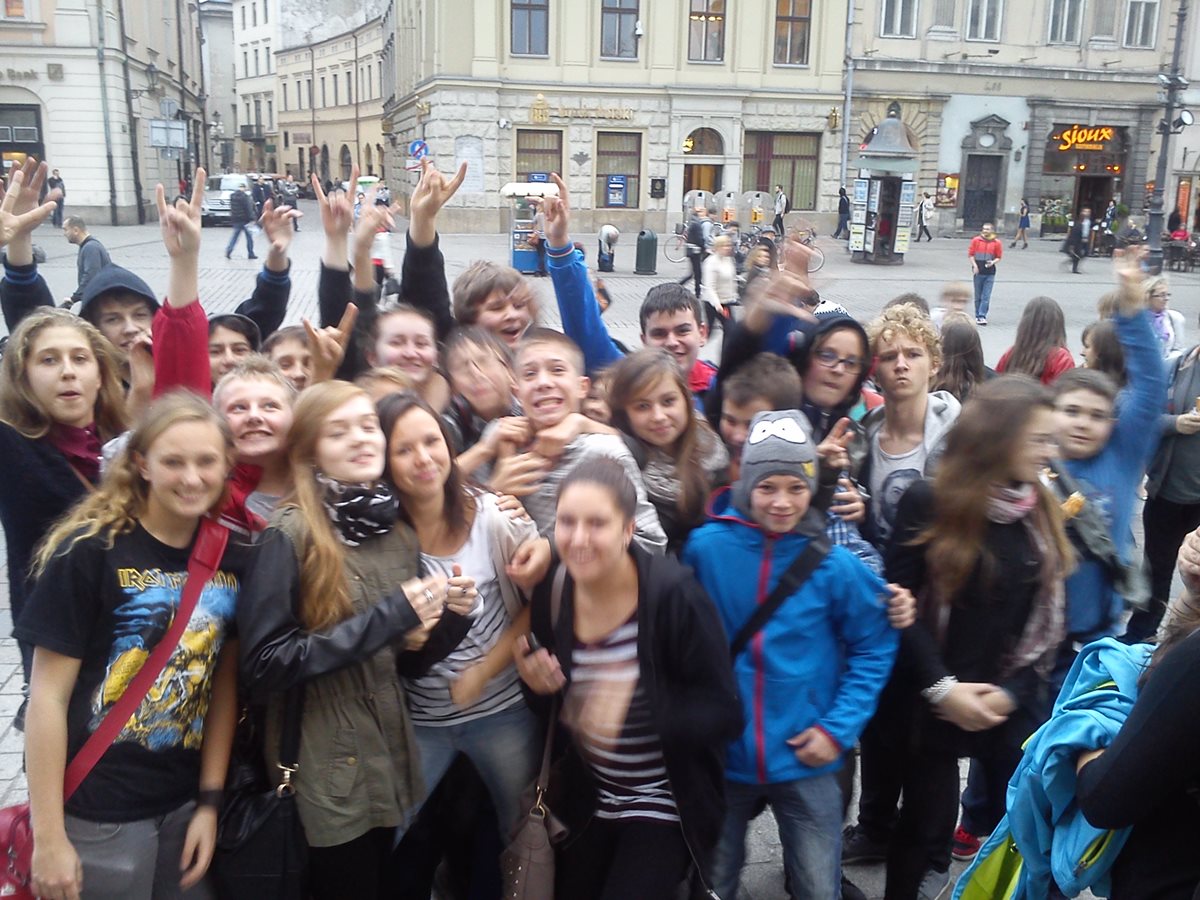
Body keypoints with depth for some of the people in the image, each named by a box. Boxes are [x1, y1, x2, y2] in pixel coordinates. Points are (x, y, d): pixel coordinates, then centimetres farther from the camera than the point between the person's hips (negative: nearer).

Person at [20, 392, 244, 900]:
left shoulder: (231, 558, -1)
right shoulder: (89, 551, -14)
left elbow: (223, 683, 5)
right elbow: (48, 695, -12)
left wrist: (210, 800, 3)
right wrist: (47, 837, -12)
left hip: (185, 804, 4)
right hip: (98, 813, -4)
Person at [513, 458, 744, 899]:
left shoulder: (673, 594, -25)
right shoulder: (551, 593, -8)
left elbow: (724, 712, -22)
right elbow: (557, 707, 7)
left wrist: (637, 709, -37)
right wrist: (541, 686, -16)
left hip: (664, 806, -5)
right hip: (588, 801, 5)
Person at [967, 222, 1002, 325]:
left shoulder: (996, 243, -1)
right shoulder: (976, 240, 1)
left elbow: (999, 257, 4)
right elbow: (971, 254, 3)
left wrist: (993, 262, -16)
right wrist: (974, 265, -8)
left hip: (990, 273, -1)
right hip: (978, 272, 1)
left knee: (986, 297, -6)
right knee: (978, 296, 9)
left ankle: (982, 316, -6)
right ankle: (978, 316, 18)